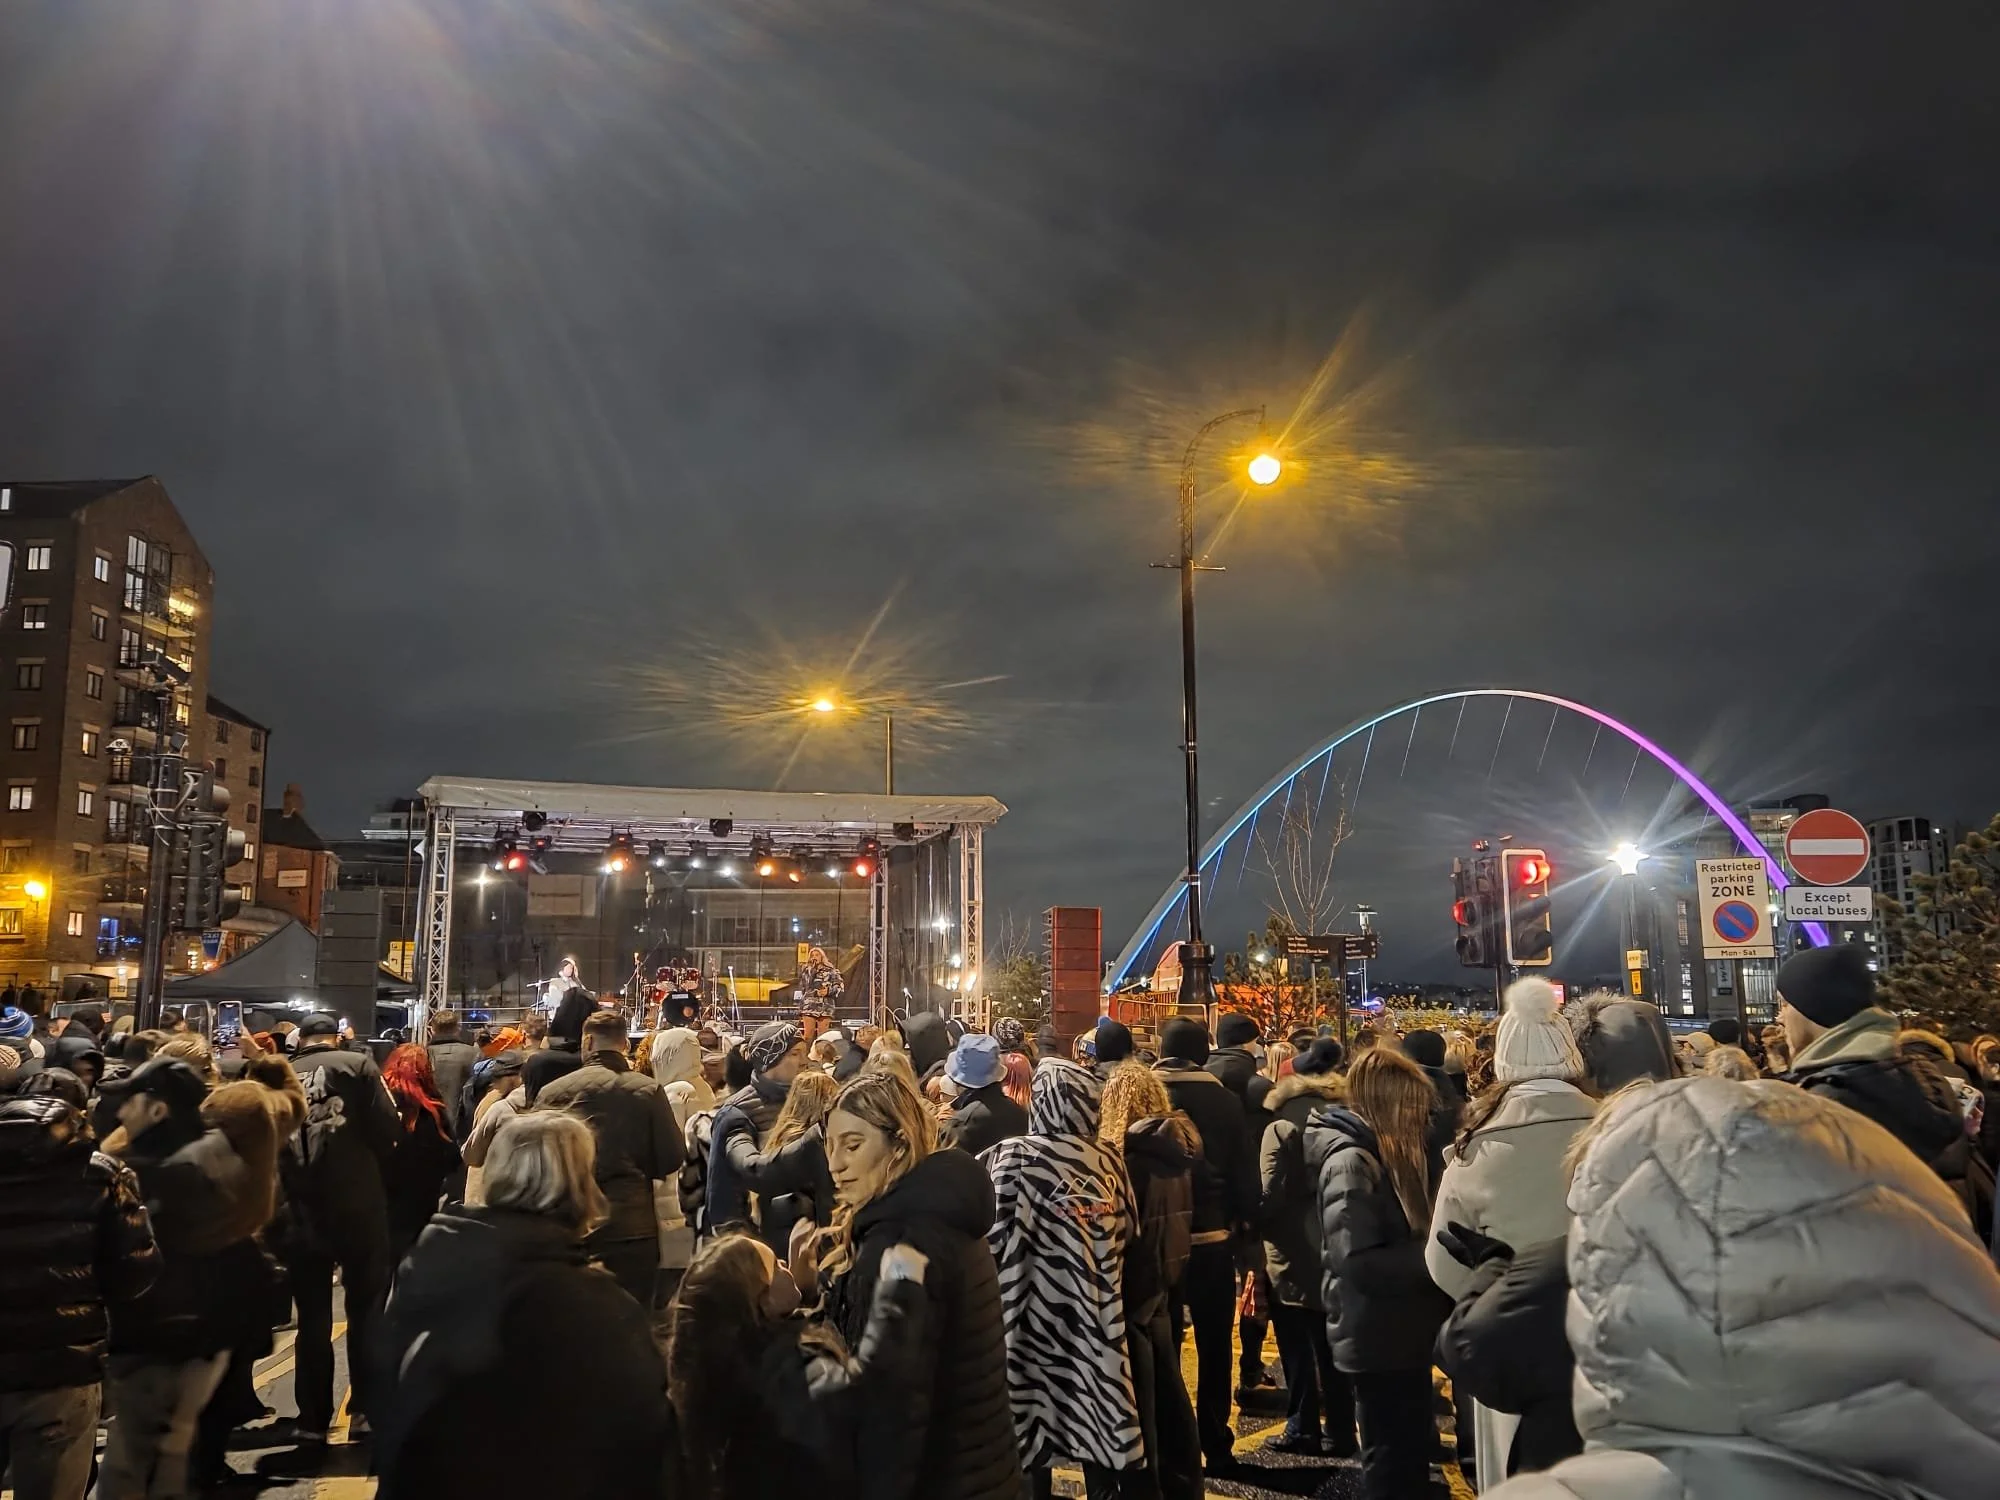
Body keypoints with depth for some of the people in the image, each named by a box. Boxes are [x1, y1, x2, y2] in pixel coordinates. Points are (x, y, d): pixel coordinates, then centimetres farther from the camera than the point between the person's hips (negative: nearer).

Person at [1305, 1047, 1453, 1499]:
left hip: (1402, 1333, 9)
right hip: (1380, 1340, -9)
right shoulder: (1352, 1161, -21)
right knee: (1393, 1463, 4)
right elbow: (1359, 1262, -27)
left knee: (1412, 1454, 20)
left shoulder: (1385, 1154, 9)